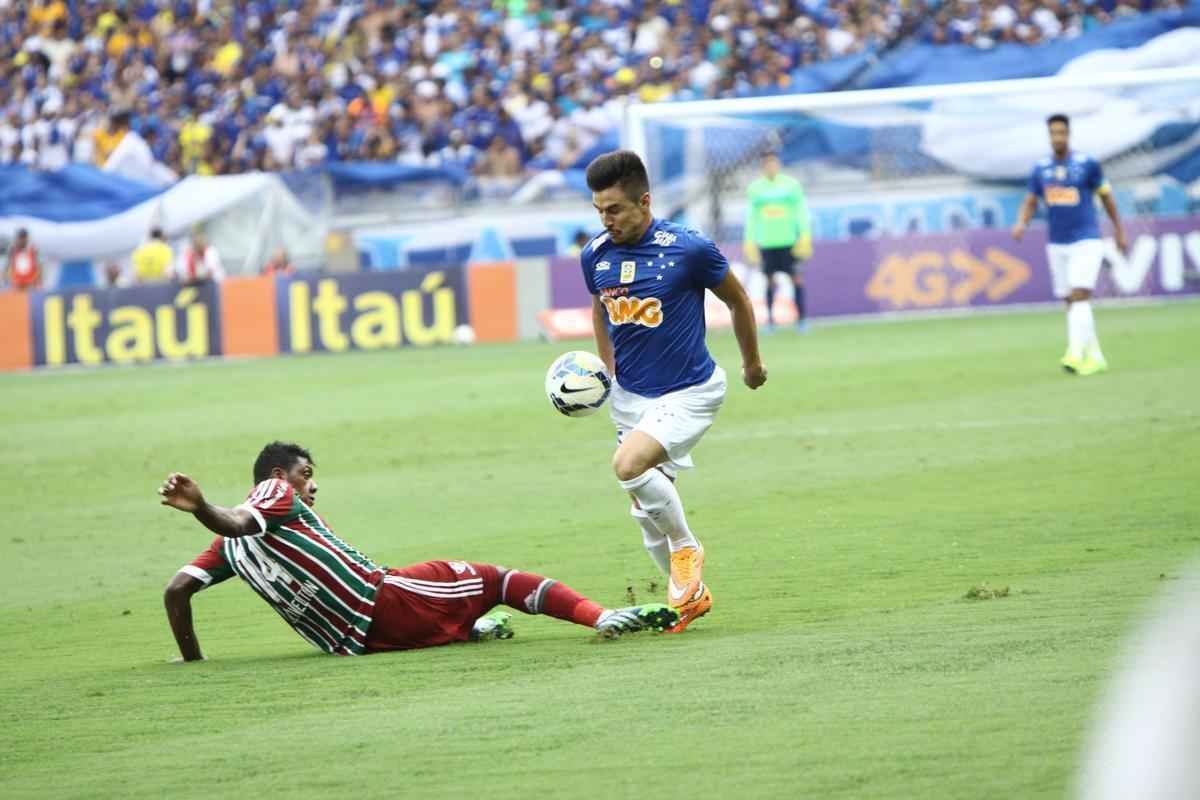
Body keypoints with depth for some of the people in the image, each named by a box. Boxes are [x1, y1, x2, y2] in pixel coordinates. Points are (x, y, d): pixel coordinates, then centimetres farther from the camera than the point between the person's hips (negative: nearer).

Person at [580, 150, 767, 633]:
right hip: (629, 395, 6)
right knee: (646, 512, 8)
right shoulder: (595, 255, -4)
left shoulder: (689, 249, -18)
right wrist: (606, 367, 15)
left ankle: (686, 546, -5)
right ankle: (689, 593, 29)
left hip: (689, 392, -6)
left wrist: (752, 363, 12)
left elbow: (738, 301, 0)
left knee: (630, 465, -29)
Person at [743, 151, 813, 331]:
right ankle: (770, 318, 7)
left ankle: (801, 318, -3)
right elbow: (751, 216, 13)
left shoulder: (791, 184, 5)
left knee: (796, 276, -6)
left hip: (789, 240, -1)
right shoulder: (755, 188, 9)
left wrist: (805, 236, -5)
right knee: (770, 278, 1)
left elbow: (801, 210, 4)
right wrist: (749, 241, 8)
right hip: (766, 241, 1)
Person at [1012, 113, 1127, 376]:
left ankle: (1075, 355, -28)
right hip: (1057, 245, 5)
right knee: (1072, 303, 8)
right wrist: (1021, 223, -11)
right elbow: (1030, 202, 11)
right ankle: (1095, 357, 18)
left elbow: (1106, 195, 7)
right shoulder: (1040, 170, 6)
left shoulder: (1087, 164, -4)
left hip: (1086, 242, -5)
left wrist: (1119, 231, 13)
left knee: (1079, 297, -19)